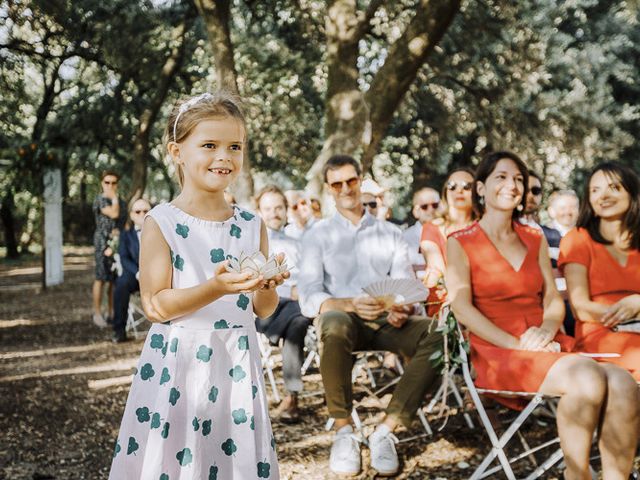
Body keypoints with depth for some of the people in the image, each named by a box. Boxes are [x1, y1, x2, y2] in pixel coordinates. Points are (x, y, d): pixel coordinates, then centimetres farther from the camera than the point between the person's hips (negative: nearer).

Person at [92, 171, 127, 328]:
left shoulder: (121, 202, 17)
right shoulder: (100, 200, -2)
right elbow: (114, 213, -16)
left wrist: (119, 230, 0)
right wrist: (114, 197, -3)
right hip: (103, 241, -5)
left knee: (114, 279, 4)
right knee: (101, 278, -7)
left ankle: (111, 313, 10)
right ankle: (97, 313, -3)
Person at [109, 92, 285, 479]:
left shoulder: (252, 225, 4)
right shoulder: (162, 223, -7)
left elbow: (264, 309, 7)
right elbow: (155, 306, -12)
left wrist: (266, 285, -15)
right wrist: (216, 288, -25)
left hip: (236, 366, 3)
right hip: (178, 363, -3)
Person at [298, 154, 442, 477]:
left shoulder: (390, 233, 17)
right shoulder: (318, 236, 10)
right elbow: (310, 296, -2)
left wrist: (403, 309, -16)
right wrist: (350, 304, -23)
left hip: (386, 321, 2)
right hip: (342, 316, -2)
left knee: (438, 336, -29)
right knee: (335, 325, -40)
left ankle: (386, 429, -24)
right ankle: (343, 431, -24)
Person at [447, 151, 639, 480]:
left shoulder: (535, 239, 18)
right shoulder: (461, 243, 4)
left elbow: (554, 299, 12)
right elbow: (462, 308, -7)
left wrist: (548, 328, -11)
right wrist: (517, 344, -17)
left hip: (546, 346, 5)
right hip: (497, 353, -5)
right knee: (588, 378, -32)